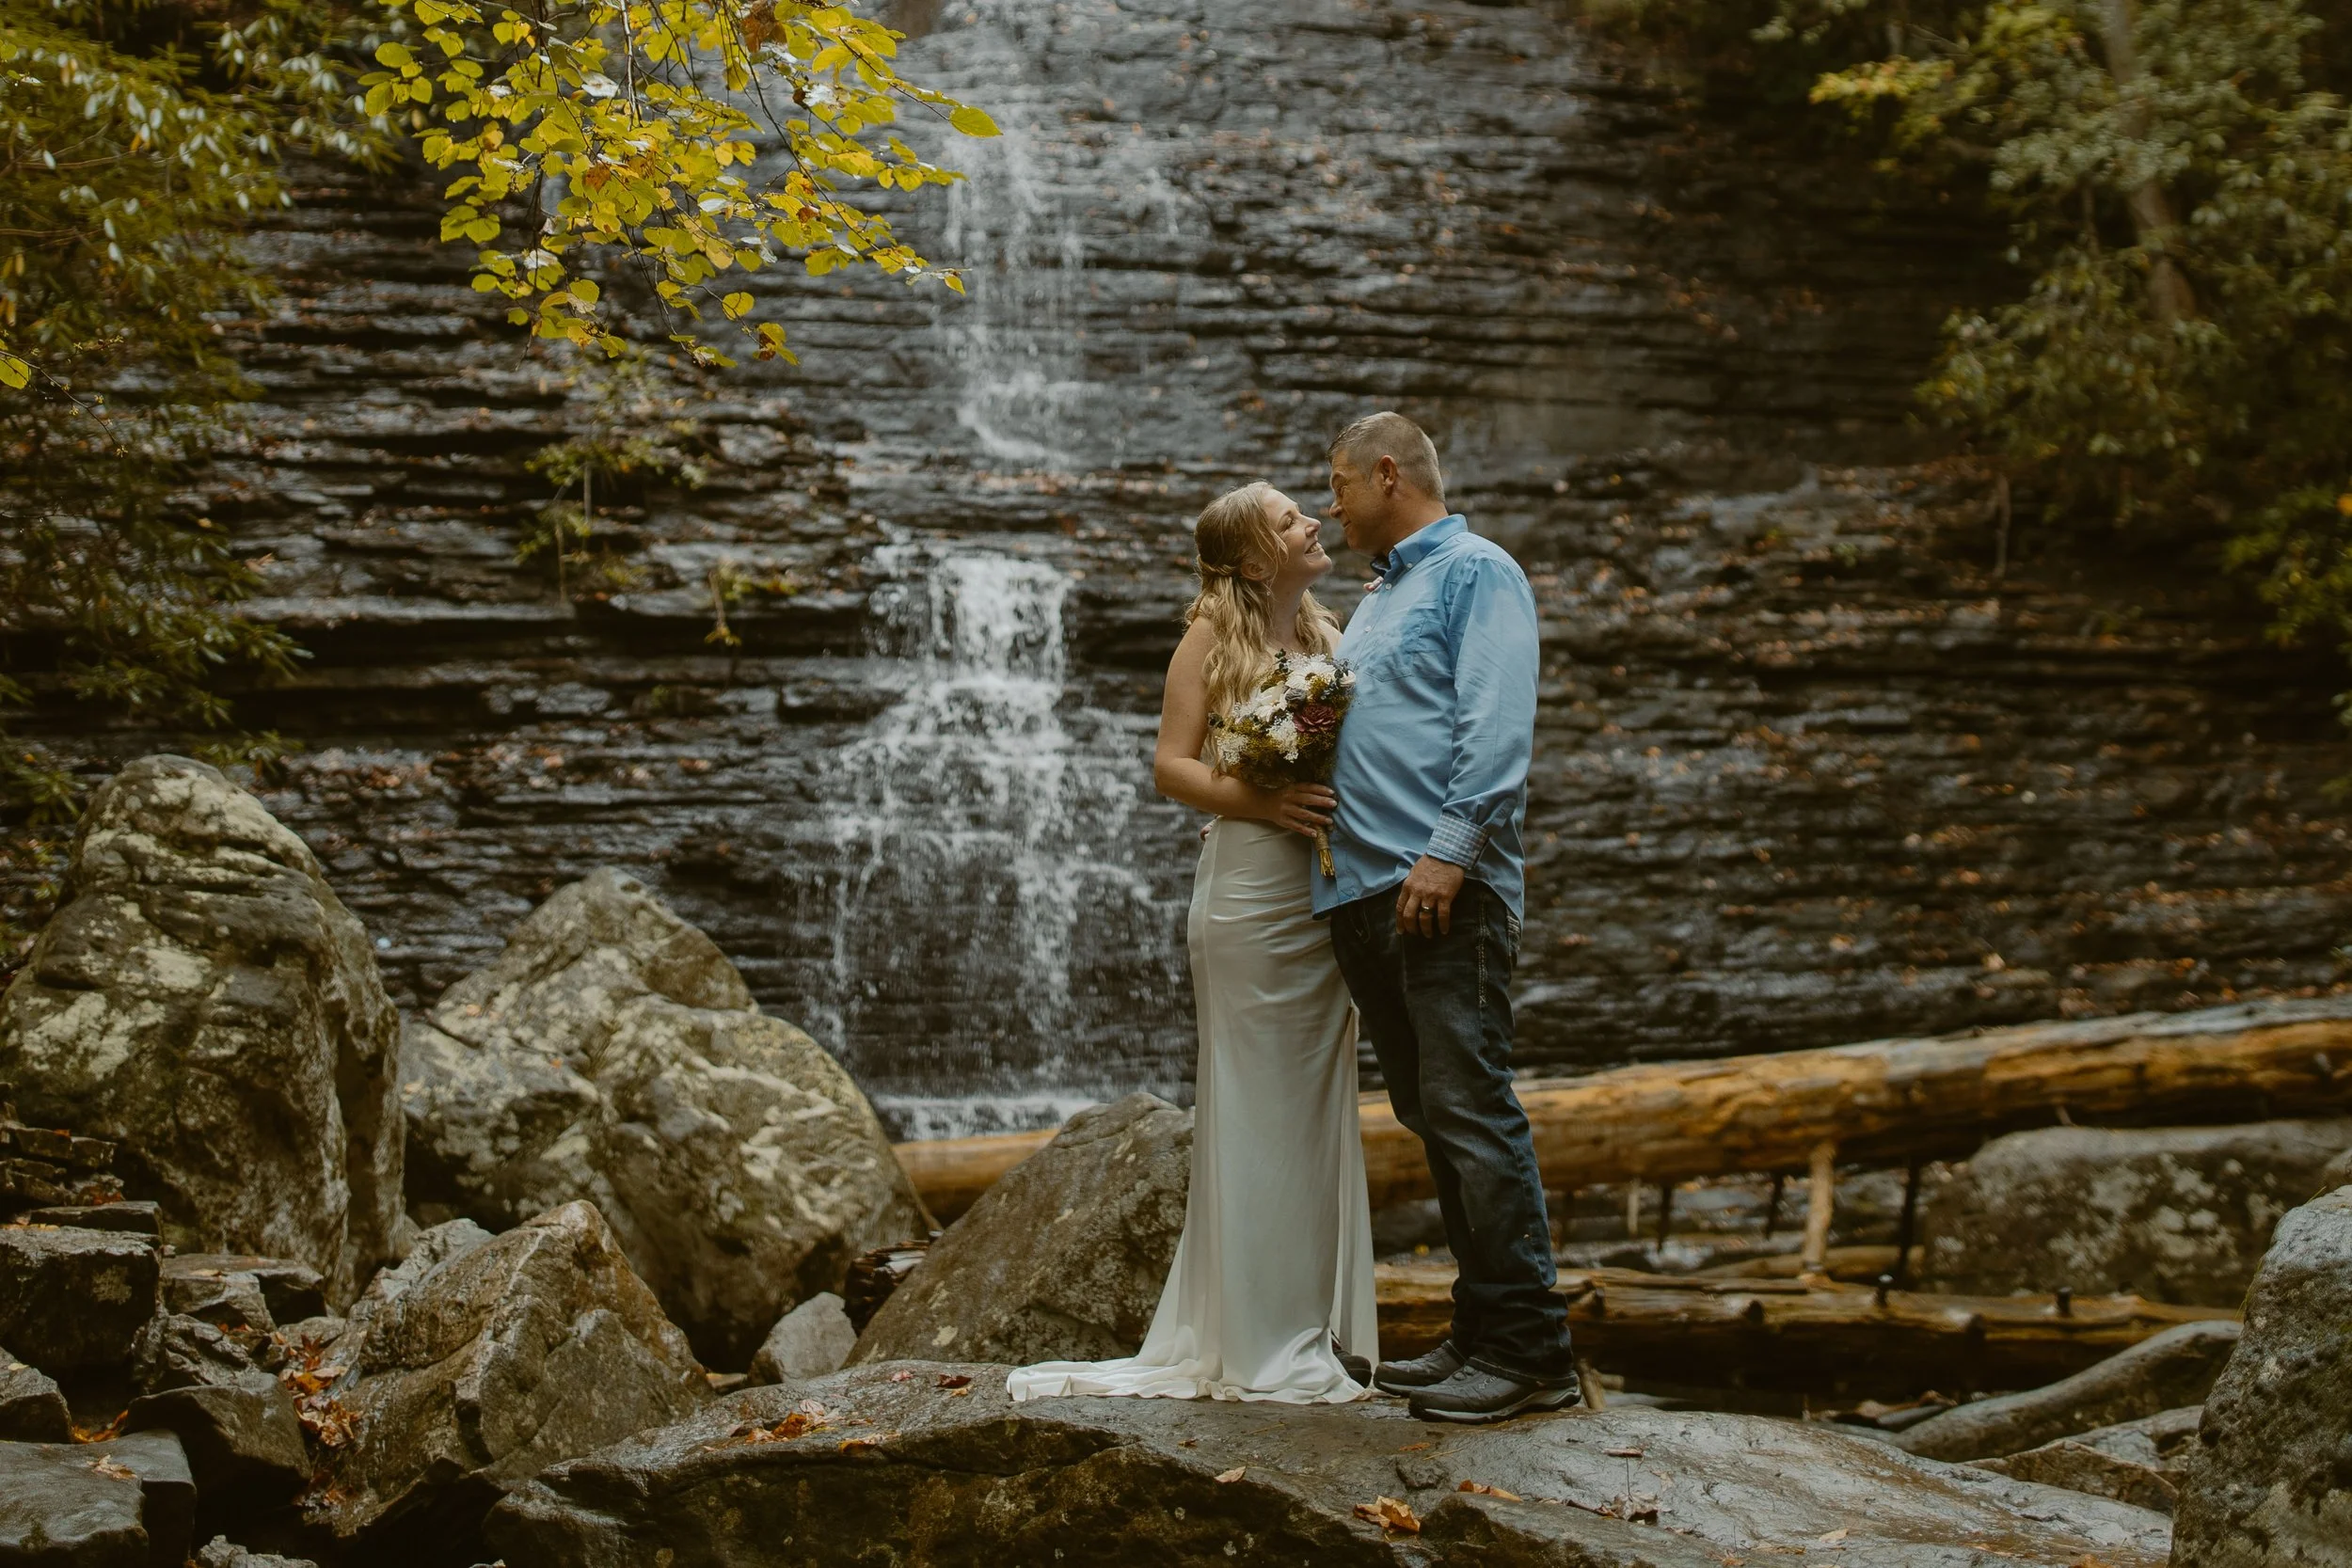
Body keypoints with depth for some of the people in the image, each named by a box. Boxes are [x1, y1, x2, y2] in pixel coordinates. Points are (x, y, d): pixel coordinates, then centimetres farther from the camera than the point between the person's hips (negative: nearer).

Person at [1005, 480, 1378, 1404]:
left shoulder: (1330, 634, 14)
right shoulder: (1214, 634, -2)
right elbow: (1171, 765, -7)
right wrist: (1260, 801, -20)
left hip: (1327, 895, 6)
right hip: (1249, 889, -6)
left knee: (1316, 1110, 10)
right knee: (1253, 1112, -2)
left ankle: (1316, 1330, 18)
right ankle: (1257, 1351, 5)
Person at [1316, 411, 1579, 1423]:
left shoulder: (1476, 572, -3)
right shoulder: (1376, 599, 25)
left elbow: (1498, 728, -14)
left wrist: (1449, 850, -22)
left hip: (1443, 889, -9)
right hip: (1363, 894, 9)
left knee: (1468, 1109, -12)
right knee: (1428, 1116, 9)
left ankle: (1529, 1350, -9)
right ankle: (1480, 1332, 15)